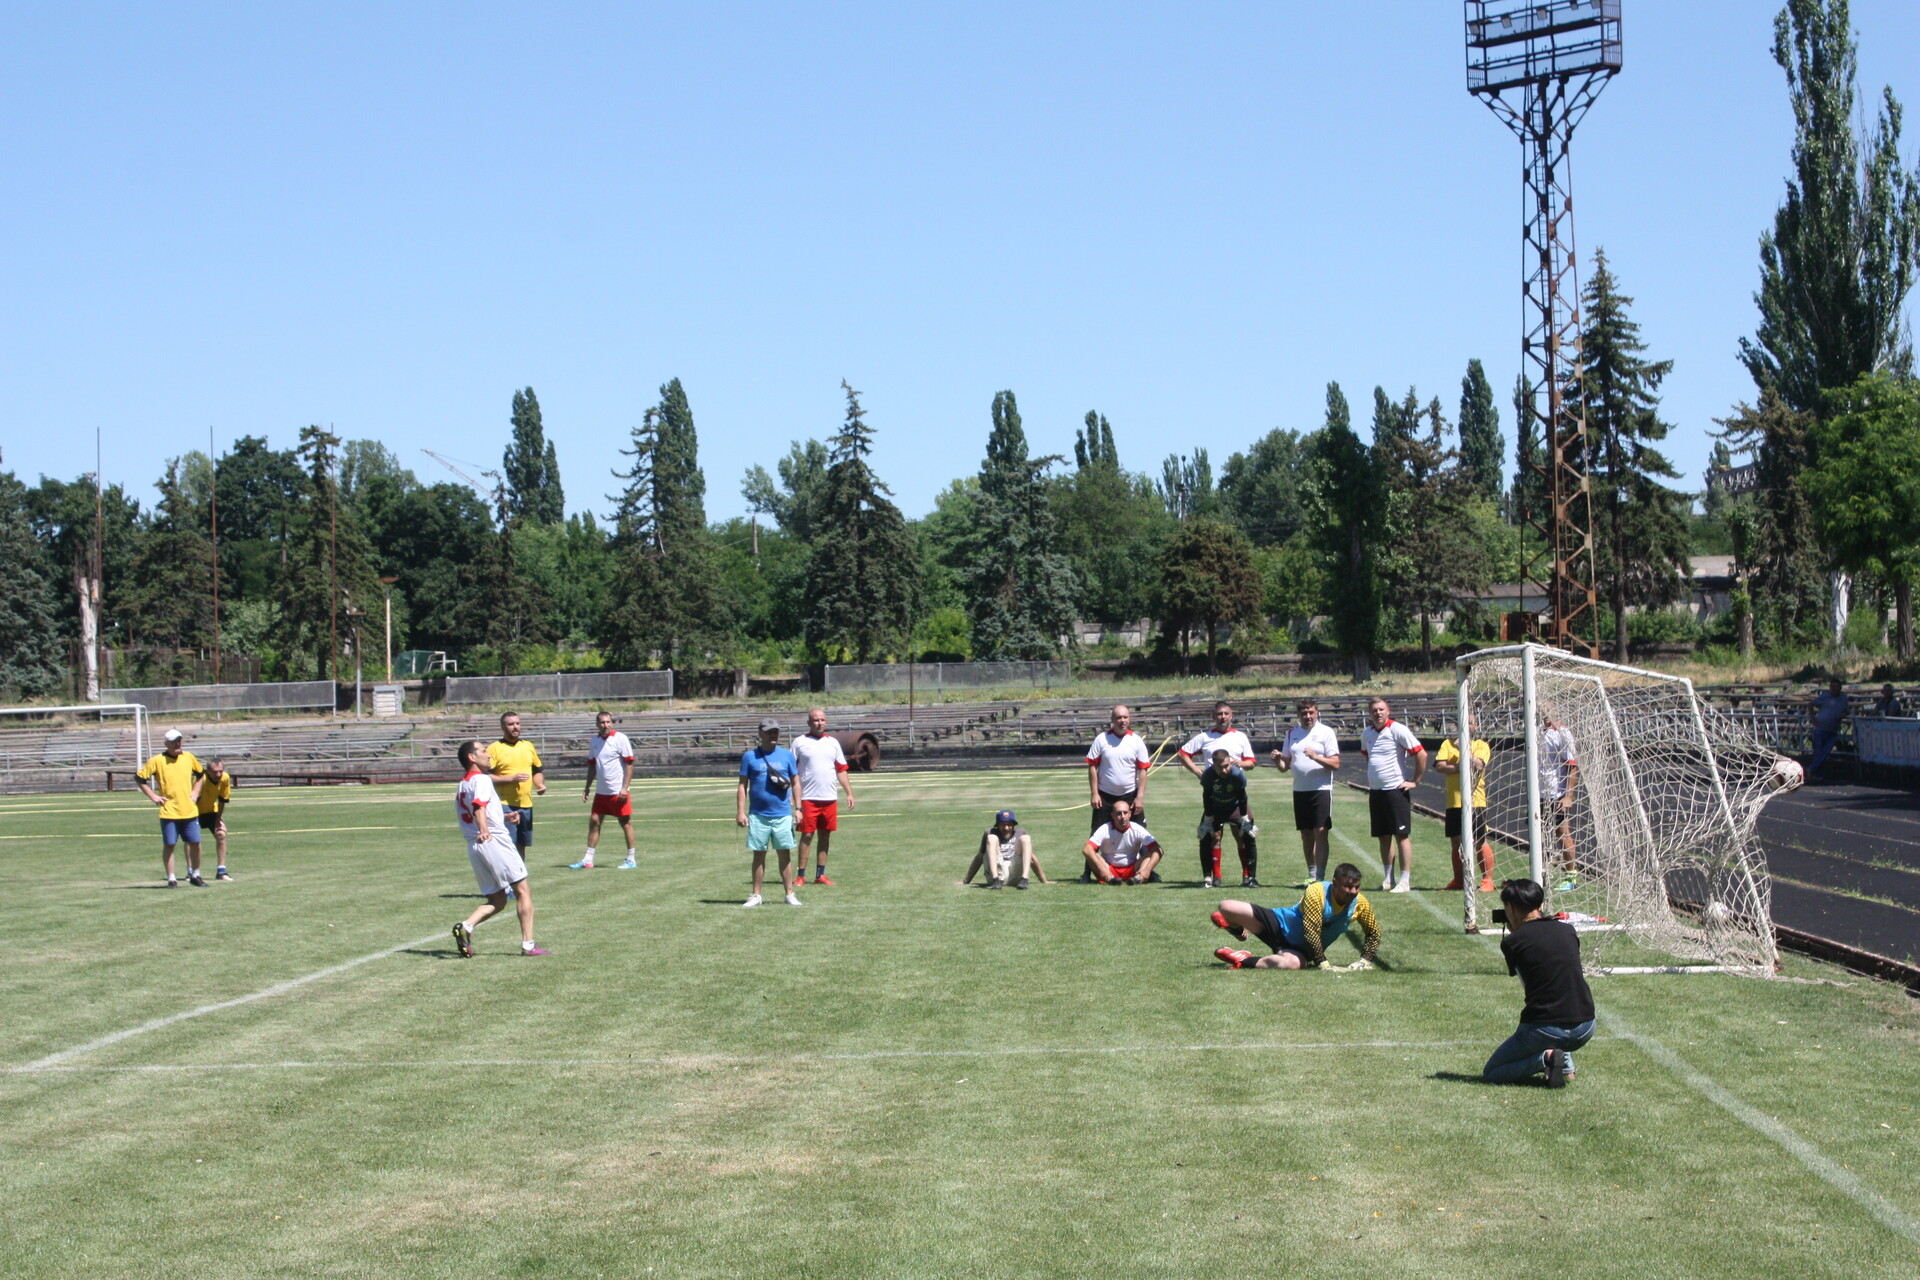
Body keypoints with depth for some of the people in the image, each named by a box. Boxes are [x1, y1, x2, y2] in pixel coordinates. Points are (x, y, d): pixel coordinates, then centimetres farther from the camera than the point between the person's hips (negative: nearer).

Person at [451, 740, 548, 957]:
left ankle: (466, 926, -12)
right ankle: (528, 944, -4)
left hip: (474, 845, 9)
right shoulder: (481, 780, -7)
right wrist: (484, 830, -41)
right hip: (495, 840, -9)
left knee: (496, 901, 12)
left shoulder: (461, 786, 22)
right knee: (523, 890, 0)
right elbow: (479, 806, -26)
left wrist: (504, 817, 29)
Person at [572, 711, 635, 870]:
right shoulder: (595, 740, 8)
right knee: (594, 821, 5)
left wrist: (625, 788, -16)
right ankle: (588, 860, 11)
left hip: (618, 791, -6)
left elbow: (629, 764, -11)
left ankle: (631, 859, 8)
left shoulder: (620, 739, -10)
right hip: (601, 791, 6)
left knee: (625, 823, 0)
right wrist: (587, 788, 14)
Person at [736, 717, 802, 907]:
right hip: (758, 815, 0)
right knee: (759, 855, 5)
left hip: (782, 815, 0)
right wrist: (740, 812, -3)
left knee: (785, 854, 1)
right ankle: (756, 895, 11)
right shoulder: (749, 756, 3)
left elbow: (795, 783, 10)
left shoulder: (787, 755, 6)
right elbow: (743, 785, 3)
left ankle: (790, 894, 7)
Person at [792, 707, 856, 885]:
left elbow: (841, 770, 15)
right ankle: (800, 875, 1)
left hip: (830, 798, 4)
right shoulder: (799, 742, 1)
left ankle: (820, 875, 13)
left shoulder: (833, 743, 12)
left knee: (825, 836, 7)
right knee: (807, 836, -4)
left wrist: (849, 793, 8)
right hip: (808, 798, -4)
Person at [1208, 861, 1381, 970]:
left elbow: (1373, 933, 1)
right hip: (1281, 925, -2)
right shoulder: (1317, 893, -27)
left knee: (1293, 963, -40)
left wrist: (1365, 960, -12)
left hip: (1301, 949, 2)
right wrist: (1323, 963, -34)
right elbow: (1311, 932, -31)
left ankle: (1244, 961, -15)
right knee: (1226, 907, -11)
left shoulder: (1360, 904, -15)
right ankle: (1238, 930, 29)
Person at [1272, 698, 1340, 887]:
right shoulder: (1292, 734, 13)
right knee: (1306, 834, 8)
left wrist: (1315, 757, -23)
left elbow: (1335, 763, -8)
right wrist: (1277, 760, -6)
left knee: (1320, 832, -9)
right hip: (1300, 791, 5)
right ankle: (1311, 875, 16)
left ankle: (1319, 877, -9)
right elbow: (1285, 766, 16)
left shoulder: (1326, 732, -1)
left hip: (1321, 789, -5)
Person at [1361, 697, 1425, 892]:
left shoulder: (1398, 730, -10)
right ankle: (1387, 879, 16)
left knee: (1402, 835, -4)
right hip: (1375, 791, 6)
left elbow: (1421, 754, -13)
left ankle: (1405, 881, -2)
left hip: (1396, 790, -6)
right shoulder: (1366, 733, 10)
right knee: (1384, 837, 10)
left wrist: (1415, 781, -10)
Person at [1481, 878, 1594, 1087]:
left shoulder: (1512, 942, -5)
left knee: (1489, 1074, 16)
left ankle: (1544, 1058, -6)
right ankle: (1566, 1067, 21)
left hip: (1545, 1031, -5)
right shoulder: (1569, 930, 6)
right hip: (1585, 1030, 5)